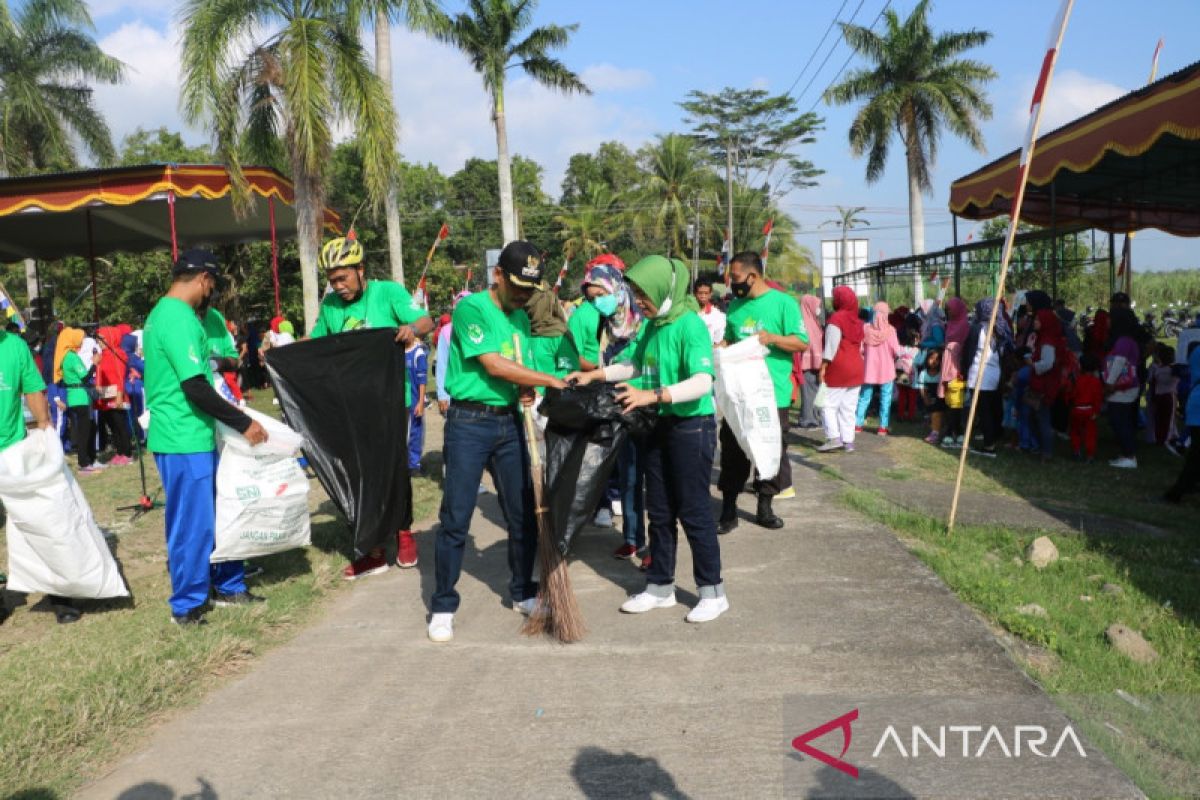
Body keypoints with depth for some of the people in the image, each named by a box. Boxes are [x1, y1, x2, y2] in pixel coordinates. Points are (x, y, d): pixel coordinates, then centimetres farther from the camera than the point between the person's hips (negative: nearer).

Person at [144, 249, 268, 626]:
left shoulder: (162, 313, 14)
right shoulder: (179, 319, -19)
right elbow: (195, 387, -24)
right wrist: (243, 423, -17)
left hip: (191, 436, 10)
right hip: (185, 441, -10)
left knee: (217, 515, 18)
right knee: (193, 524, 1)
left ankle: (228, 587, 30)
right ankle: (187, 606, 15)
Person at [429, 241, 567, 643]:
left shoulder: (520, 317, 12)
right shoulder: (471, 308, -10)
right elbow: (493, 365, -19)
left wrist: (526, 389, -5)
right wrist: (551, 380, -16)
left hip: (510, 421, 7)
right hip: (469, 422, -7)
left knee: (523, 514, 10)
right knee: (455, 519, -2)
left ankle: (523, 593, 27)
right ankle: (443, 606, 11)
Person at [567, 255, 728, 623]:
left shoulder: (690, 325, -17)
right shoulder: (654, 326, 7)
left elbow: (703, 381, -29)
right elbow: (636, 366, 22)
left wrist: (653, 395, -38)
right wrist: (595, 375, 11)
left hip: (692, 426, -8)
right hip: (660, 426, 8)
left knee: (693, 510, -1)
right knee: (659, 511, 14)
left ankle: (713, 591, 14)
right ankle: (660, 586, 27)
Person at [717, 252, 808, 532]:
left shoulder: (783, 303, -5)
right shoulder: (736, 305, 11)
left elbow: (803, 342, -7)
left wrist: (772, 338, -22)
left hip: (773, 394, -4)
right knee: (732, 450, 4)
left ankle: (765, 508, 24)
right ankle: (728, 511, 12)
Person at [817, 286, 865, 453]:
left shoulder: (836, 318, -9)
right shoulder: (856, 320, 11)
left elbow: (831, 345, -14)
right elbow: (859, 345, 13)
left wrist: (823, 366, -13)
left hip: (839, 368, -7)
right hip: (856, 367, 7)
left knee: (829, 404, -2)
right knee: (849, 407, 7)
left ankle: (834, 438, -11)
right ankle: (848, 441, 6)